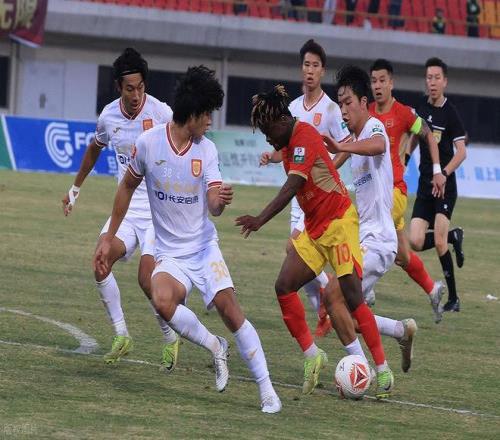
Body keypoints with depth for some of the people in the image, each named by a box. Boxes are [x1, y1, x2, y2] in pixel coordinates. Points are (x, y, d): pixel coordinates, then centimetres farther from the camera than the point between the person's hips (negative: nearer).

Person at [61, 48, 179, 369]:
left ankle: (171, 339, 9)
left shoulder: (161, 114, -13)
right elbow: (95, 148, 23)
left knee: (148, 280, -17)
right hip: (127, 207, 5)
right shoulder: (108, 116, 2)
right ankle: (121, 336, -3)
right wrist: (75, 189, 32)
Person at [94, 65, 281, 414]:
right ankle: (215, 347, -4)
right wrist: (109, 238, 10)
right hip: (171, 253, -1)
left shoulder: (207, 150, -4)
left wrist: (221, 201, -37)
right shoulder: (149, 143, -8)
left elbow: (213, 207, -12)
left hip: (204, 247, 1)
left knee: (229, 306, -18)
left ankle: (266, 390, -11)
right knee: (163, 301, -31)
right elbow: (127, 188, 7)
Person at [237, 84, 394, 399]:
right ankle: (312, 355, 1)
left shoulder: (305, 136, -19)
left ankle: (383, 370, -4)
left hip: (339, 222, -9)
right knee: (284, 287, -5)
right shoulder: (288, 144, 9)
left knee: (353, 297, -10)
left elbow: (292, 187, -30)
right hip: (314, 228, 9)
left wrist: (261, 220, -37)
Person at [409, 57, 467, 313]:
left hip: (445, 187, -6)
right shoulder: (420, 110, 9)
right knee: (416, 241, -6)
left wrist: (444, 174, -25)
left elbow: (461, 152, -12)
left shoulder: (450, 113, -7)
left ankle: (453, 298, 0)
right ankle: (454, 237, 21)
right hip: (424, 186, 6)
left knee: (438, 241, -14)